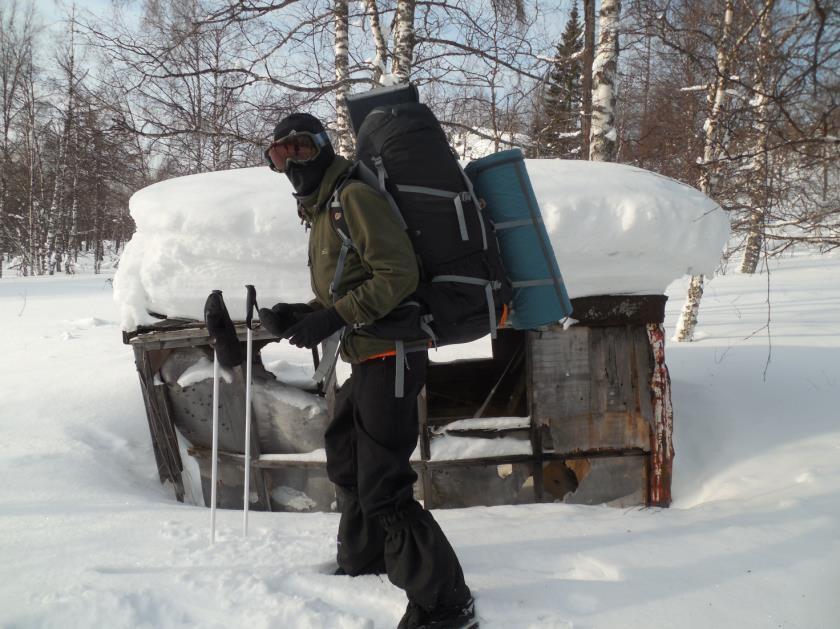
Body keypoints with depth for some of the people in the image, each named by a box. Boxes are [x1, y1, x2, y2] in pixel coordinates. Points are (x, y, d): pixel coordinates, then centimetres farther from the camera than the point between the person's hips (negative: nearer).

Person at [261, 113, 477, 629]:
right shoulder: (321, 209, 18)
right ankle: (362, 562, 47)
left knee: (382, 490, -10)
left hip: (390, 357, -11)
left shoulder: (354, 196, -13)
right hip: (367, 359, 11)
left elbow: (398, 276, -22)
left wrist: (333, 317, -24)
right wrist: (301, 315, 5)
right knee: (347, 465, 26)